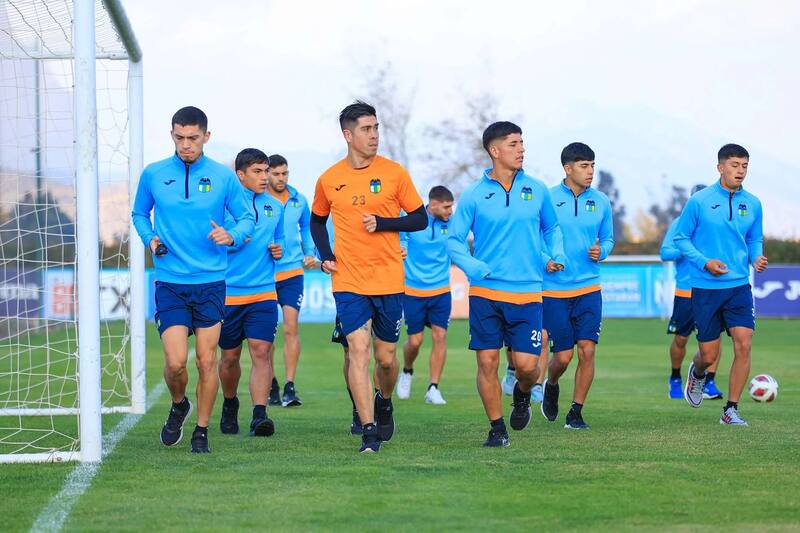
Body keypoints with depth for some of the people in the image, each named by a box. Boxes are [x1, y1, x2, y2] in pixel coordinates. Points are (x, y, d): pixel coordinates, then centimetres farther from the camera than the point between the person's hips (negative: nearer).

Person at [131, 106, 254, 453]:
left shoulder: (223, 177, 1)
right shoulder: (153, 175, 3)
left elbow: (247, 218, 8)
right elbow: (139, 214, 18)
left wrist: (232, 236, -13)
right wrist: (150, 238, -2)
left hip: (211, 281, 0)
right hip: (169, 283, 0)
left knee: (207, 360, 0)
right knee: (175, 361, -10)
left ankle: (201, 431, 16)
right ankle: (178, 406, 22)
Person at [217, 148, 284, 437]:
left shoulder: (275, 206, 11)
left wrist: (278, 250, 3)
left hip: (263, 292, 2)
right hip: (227, 292, -2)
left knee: (261, 351, -13)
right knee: (230, 356, 10)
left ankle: (259, 415, -20)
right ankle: (229, 405, 35)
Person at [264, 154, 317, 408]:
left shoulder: (299, 201, 7)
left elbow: (307, 229, 20)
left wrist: (310, 254, 7)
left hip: (292, 272, 0)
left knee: (291, 327, -11)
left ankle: (290, 387, -13)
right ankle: (272, 386, 17)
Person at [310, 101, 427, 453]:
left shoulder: (394, 173, -1)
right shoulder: (329, 180, 3)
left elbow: (420, 219, 2)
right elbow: (317, 220, 21)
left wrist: (382, 223, -13)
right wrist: (325, 255, 5)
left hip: (389, 281, 0)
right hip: (348, 281, 0)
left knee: (386, 357, 8)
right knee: (358, 349, -13)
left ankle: (384, 402, 39)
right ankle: (369, 430, -13)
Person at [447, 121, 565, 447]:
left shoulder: (537, 190, 6)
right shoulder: (474, 195, -1)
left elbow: (551, 228, 22)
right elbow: (453, 241, 2)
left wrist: (557, 254, 2)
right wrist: (474, 267, -16)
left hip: (527, 293, 1)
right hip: (485, 294, -1)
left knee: (526, 364, -7)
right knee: (487, 363, -3)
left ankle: (522, 395, 28)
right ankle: (497, 429, 12)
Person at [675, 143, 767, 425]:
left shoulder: (752, 204, 4)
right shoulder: (699, 201, -6)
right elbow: (681, 238, 0)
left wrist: (757, 257, -7)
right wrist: (705, 262, -14)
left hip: (739, 286, 2)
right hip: (705, 287, -2)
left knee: (743, 345, -12)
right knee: (709, 354, 2)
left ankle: (731, 410, 0)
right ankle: (697, 374, 41)